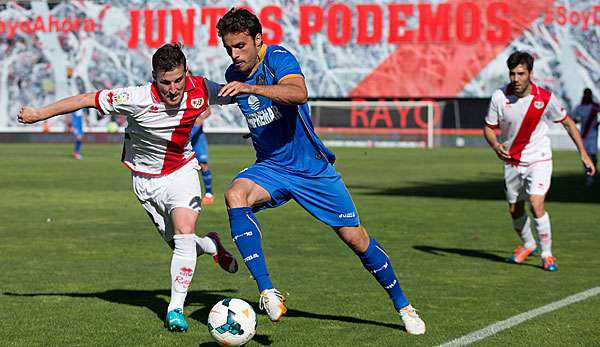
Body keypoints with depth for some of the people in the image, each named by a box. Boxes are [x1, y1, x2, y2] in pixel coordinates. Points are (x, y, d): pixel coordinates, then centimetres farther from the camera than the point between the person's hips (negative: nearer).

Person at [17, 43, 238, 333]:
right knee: (179, 244, 3)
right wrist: (39, 114, -12)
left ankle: (176, 309, -13)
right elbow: (89, 99, -19)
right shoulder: (138, 99, -29)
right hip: (146, 178, 0)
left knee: (184, 232, -22)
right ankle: (212, 246, 39)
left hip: (181, 171, 0)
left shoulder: (201, 90, -21)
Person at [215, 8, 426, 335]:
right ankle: (267, 291, -31)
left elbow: (298, 93, -41)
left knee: (356, 239, 0)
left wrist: (250, 88, -51)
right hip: (270, 168, 4)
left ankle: (403, 307, 22)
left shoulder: (278, 58, -18)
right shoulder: (233, 75, 1)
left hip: (312, 168, -4)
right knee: (235, 195, -29)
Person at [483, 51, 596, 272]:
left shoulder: (545, 98, -16)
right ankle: (528, 245, 40)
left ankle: (547, 254, -5)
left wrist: (583, 154, -1)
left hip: (538, 160, -3)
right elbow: (489, 127, -1)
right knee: (515, 210, 12)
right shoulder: (499, 97, -13)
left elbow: (567, 123, 0)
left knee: (536, 204, -20)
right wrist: (495, 145, -23)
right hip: (512, 161, 3)